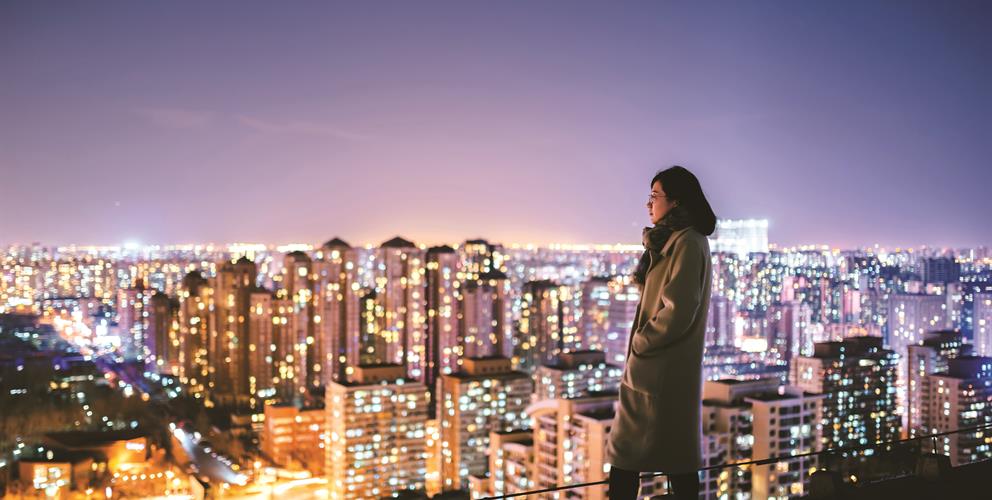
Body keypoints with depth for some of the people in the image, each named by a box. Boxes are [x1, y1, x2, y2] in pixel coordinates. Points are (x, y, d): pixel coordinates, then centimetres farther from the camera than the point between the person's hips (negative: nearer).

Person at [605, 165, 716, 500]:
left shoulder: (686, 243, -16)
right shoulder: (675, 240, 15)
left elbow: (677, 312, -21)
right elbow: (649, 287, 14)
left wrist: (640, 343, -11)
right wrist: (652, 250, 0)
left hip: (662, 369, -10)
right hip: (662, 367, 10)